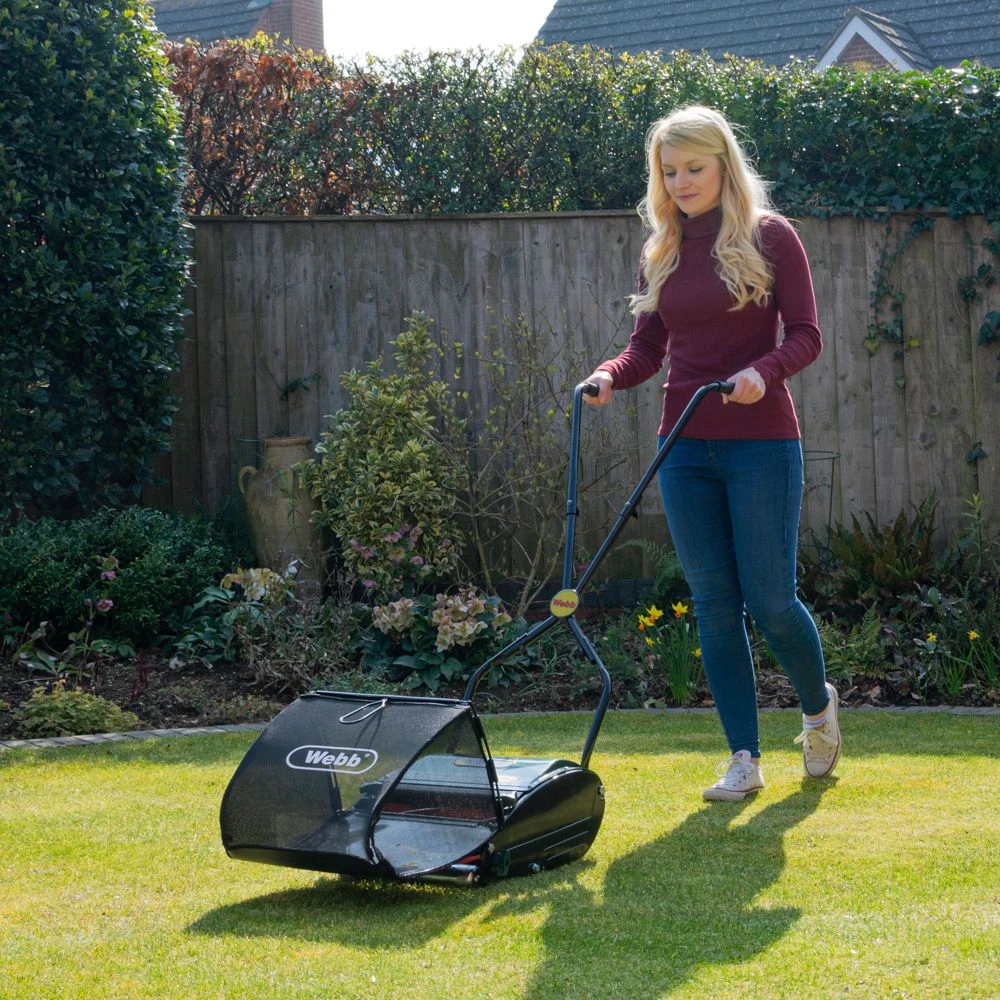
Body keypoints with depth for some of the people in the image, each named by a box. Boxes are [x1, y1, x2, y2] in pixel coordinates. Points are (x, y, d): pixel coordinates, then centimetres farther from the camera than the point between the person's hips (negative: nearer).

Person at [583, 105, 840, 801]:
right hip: (686, 448, 4)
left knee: (769, 598, -4)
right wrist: (610, 375, -10)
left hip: (762, 442, -4)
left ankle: (819, 705, 26)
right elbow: (648, 348, 11)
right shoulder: (662, 251, 11)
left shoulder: (769, 236, -2)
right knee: (714, 603, 3)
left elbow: (806, 335, -6)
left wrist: (763, 371, -25)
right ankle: (745, 759, 9)